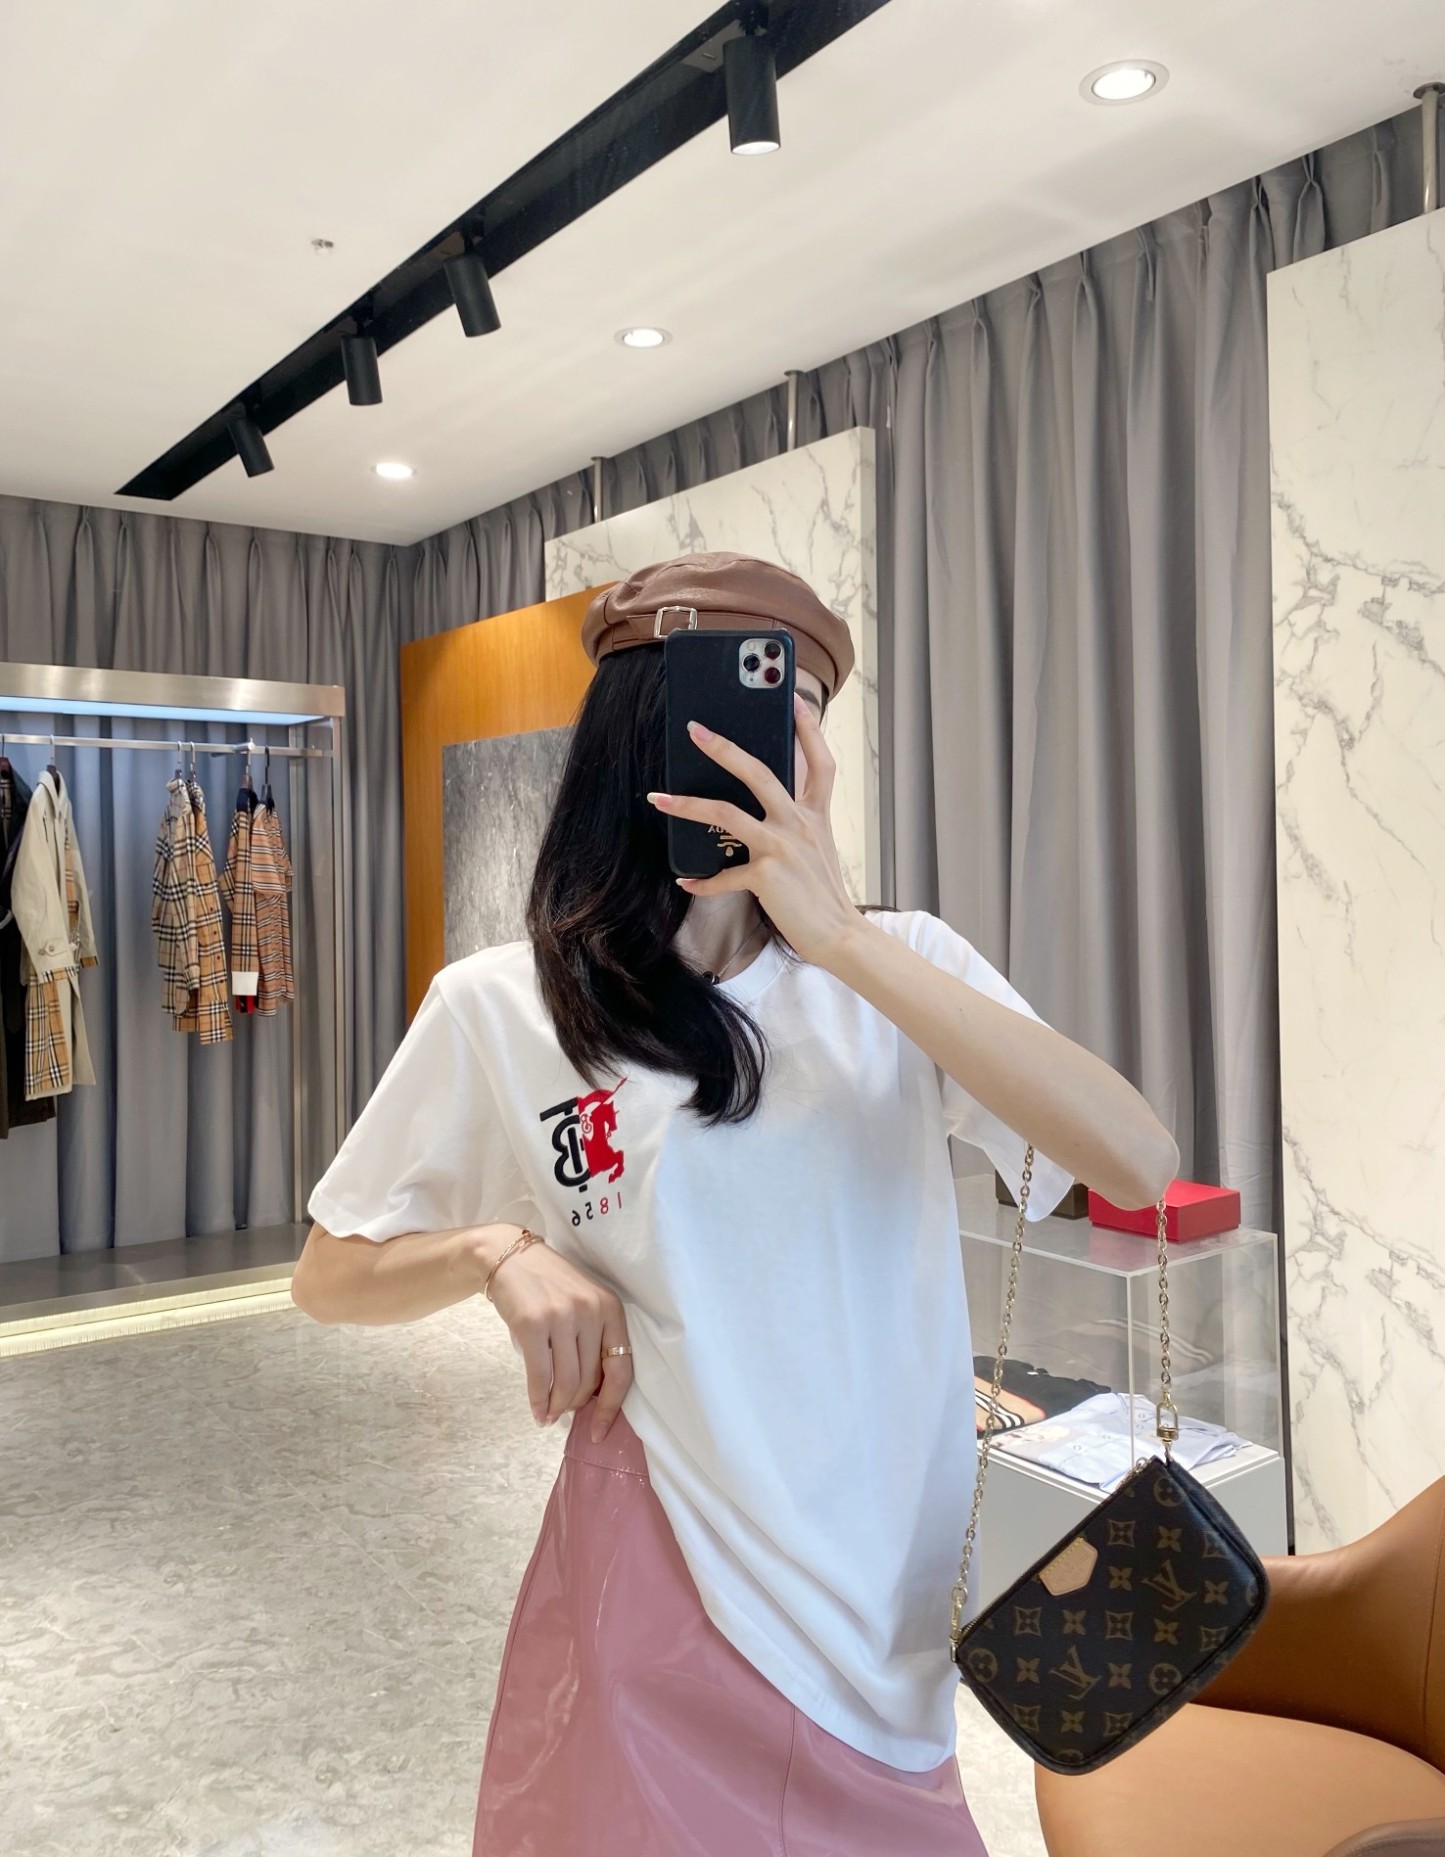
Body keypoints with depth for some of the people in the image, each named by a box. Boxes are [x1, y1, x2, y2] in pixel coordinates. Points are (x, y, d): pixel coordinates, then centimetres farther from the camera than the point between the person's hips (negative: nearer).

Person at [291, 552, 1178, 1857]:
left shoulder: (904, 965, -4)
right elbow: (328, 1279, 3)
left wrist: (845, 941, -24)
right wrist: (497, 1248, -18)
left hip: (901, 1604, 3)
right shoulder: (501, 1011, -8)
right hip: (665, 1604, -2)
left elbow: (1141, 1168, -19)